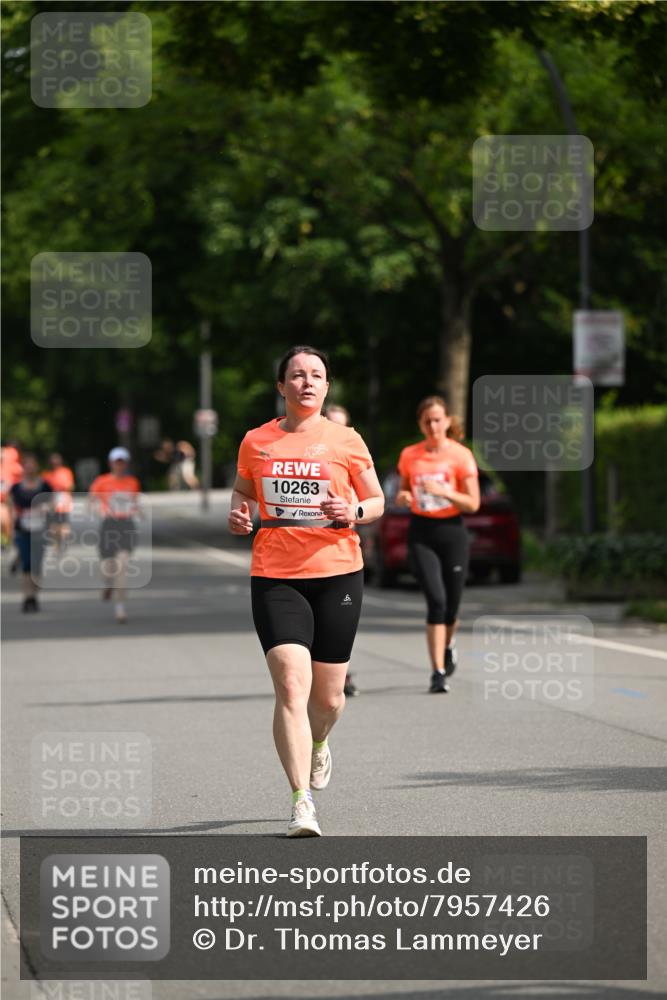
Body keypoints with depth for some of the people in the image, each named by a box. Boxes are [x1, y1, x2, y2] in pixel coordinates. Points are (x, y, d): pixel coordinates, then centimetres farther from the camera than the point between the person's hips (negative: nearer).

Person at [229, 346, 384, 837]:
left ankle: (318, 744, 46)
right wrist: (239, 515, 2)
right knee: (291, 685, -15)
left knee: (328, 695, 9)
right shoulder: (256, 441, 6)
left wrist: (354, 512, -11)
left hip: (337, 575, 0)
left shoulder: (346, 441, 2)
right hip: (275, 577, 0)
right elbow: (243, 489, 24)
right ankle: (302, 803, -15)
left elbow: (377, 501, 11)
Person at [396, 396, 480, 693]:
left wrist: (444, 491, -22)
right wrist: (402, 498, -7)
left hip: (452, 531, 0)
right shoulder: (409, 455, 3)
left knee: (451, 605, 6)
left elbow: (473, 503, -7)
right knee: (436, 599, -16)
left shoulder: (460, 455, -4)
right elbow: (403, 492, 17)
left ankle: (447, 646, 42)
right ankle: (438, 673, -14)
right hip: (421, 533, 0)